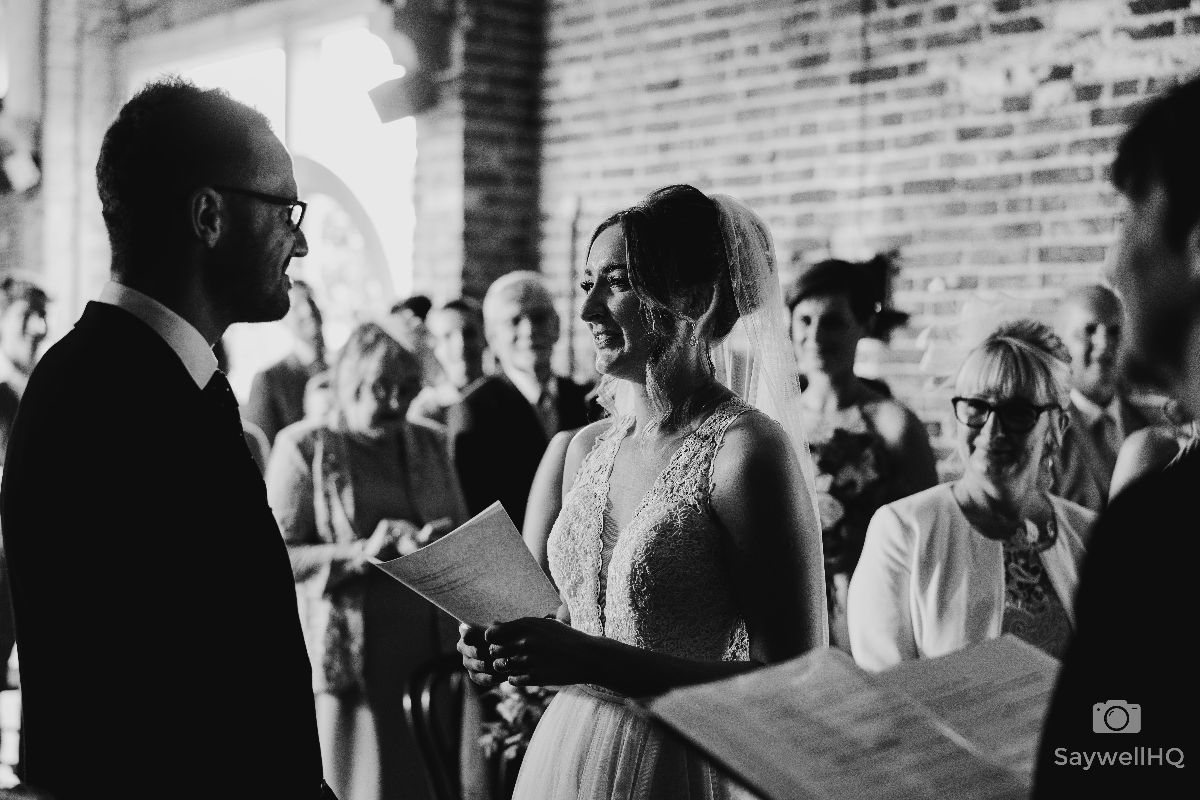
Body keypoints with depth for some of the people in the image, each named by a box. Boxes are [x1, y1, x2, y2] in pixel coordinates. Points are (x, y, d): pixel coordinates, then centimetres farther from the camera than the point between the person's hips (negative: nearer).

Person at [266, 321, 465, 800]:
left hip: (432, 653, 4)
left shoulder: (430, 445, 13)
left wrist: (439, 544, -6)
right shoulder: (304, 447, -2)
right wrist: (364, 551, -19)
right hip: (353, 658, -4)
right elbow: (280, 554, -8)